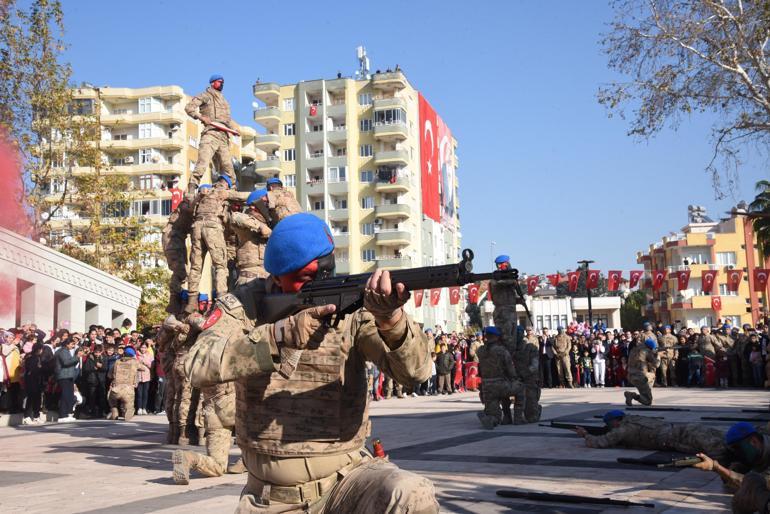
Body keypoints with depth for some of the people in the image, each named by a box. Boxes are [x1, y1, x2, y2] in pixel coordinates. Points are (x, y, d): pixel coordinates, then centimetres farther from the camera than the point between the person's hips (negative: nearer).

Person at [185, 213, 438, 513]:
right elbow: (199, 367, -21)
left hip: (345, 479, -1)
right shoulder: (244, 306, -5)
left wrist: (391, 318, -40)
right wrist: (282, 334, -34)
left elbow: (415, 371, -19)